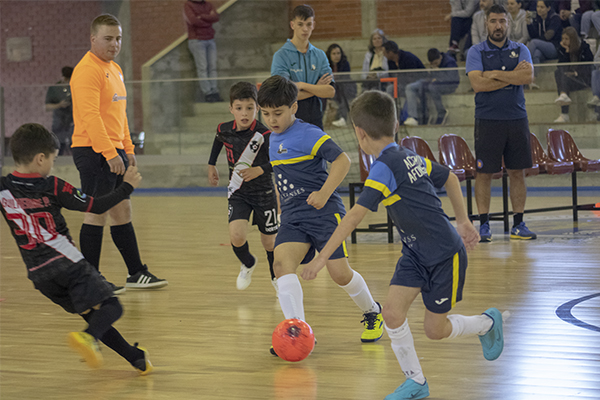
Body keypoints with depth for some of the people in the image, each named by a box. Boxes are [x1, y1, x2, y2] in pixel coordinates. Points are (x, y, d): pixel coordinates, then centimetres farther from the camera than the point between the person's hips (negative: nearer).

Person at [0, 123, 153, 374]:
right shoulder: (53, 187, -7)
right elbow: (97, 207, -2)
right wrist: (127, 187, 9)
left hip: (38, 273, 5)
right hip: (67, 262, -5)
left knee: (90, 313, 17)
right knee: (110, 307, -7)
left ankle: (136, 357, 16)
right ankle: (88, 337, -38)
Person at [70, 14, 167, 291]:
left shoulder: (114, 69, 17)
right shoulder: (87, 70, -13)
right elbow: (90, 115, -21)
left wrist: (128, 148, 19)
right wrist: (110, 153, -25)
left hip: (115, 152, 9)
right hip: (94, 152, -9)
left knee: (122, 212, 13)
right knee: (97, 214, -6)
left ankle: (136, 274, 19)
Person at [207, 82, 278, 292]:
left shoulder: (264, 135, -23)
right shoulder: (225, 130, -9)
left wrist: (259, 170, -33)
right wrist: (212, 164, 23)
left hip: (263, 192, -2)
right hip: (238, 193, 2)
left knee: (269, 241, 9)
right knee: (236, 236, -17)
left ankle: (276, 276, 39)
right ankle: (247, 264, 17)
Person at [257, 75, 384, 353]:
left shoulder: (308, 135, -12)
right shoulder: (274, 139, 14)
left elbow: (342, 160, -18)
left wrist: (324, 193, -24)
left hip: (324, 213, -7)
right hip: (292, 217, 7)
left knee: (339, 273, -4)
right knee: (282, 263, -18)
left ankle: (372, 312, 26)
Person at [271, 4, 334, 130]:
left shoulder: (320, 55, 8)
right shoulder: (281, 56, -6)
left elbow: (330, 92, -2)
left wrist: (303, 85, -14)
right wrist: (317, 89, -8)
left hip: (316, 119, 4)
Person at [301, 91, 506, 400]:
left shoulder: (384, 167, -25)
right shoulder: (410, 158, 2)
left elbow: (354, 217, -30)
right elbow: (449, 177, 18)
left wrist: (323, 256, -29)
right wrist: (462, 220, 27)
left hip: (445, 255, -8)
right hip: (416, 253, 8)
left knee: (435, 329, 5)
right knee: (392, 311, -5)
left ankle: (487, 323, 33)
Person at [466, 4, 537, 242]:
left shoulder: (520, 50, 9)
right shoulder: (476, 52, 2)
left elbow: (528, 77, -8)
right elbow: (477, 84, -13)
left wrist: (496, 74, -12)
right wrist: (513, 75, -10)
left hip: (517, 119, 2)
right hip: (487, 121, -2)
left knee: (517, 171, 4)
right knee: (484, 173, -3)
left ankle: (518, 224, 11)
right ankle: (483, 225, 4)